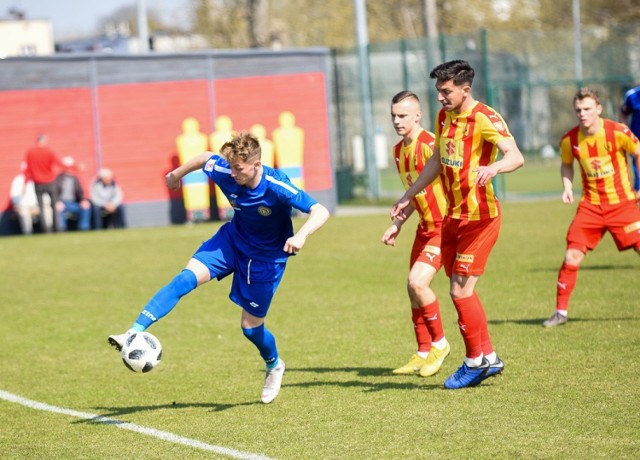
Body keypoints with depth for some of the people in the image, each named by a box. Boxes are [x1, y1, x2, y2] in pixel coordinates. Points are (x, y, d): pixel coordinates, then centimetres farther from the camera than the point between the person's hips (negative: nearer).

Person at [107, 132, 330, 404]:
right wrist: (177, 174, 20)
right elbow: (206, 157, 4)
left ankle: (274, 366, 38)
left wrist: (301, 235, -53)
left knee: (250, 326, 5)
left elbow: (320, 212, -35)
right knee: (187, 277, -20)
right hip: (232, 239, 4)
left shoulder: (277, 187, -31)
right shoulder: (225, 173, -19)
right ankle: (135, 333, -27)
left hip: (267, 256, -4)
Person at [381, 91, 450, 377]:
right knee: (413, 288, 9)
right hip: (425, 226, 9)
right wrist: (398, 224, 17)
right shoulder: (398, 151, 10)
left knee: (417, 282, -19)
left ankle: (439, 343, 0)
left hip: (445, 225, -9)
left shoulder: (430, 144, -19)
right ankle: (423, 354, 21)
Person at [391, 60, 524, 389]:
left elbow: (516, 156, -30)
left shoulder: (484, 118, -17)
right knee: (460, 291, 12)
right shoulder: (444, 116, 8)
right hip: (453, 215, 8)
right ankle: (488, 358, 24)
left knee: (460, 291, -7)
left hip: (479, 217, -8)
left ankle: (475, 361, 9)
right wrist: (408, 197, 24)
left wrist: (493, 167, -50)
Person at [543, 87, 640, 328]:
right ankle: (561, 312, 7)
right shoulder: (569, 140, -5)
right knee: (572, 256, -6)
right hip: (590, 206, 2)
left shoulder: (618, 132, -14)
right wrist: (567, 187, -2)